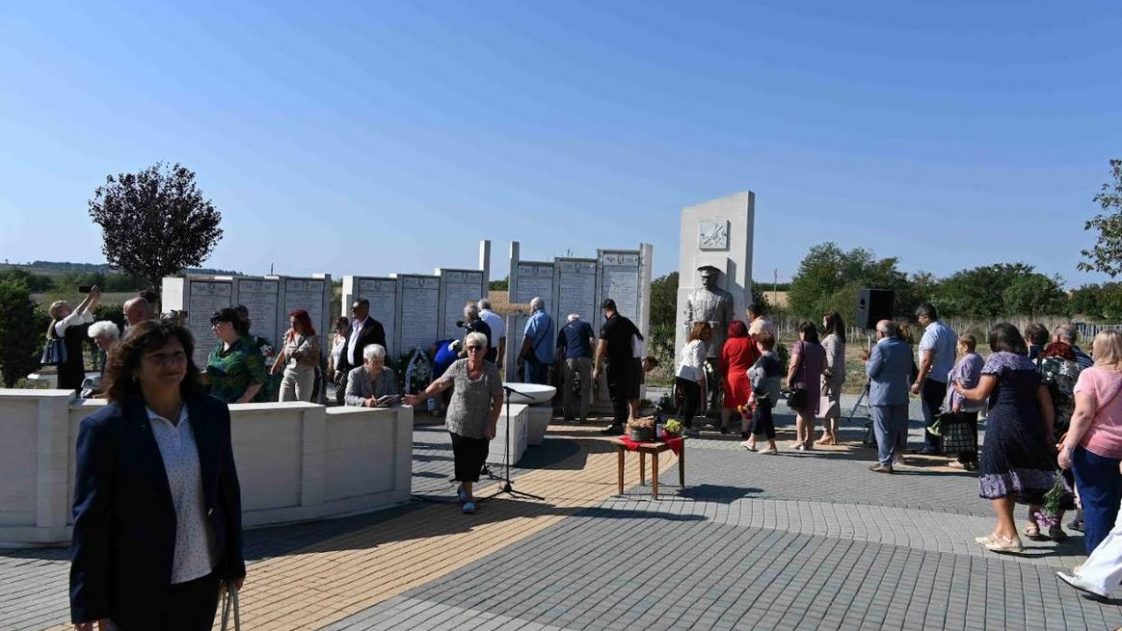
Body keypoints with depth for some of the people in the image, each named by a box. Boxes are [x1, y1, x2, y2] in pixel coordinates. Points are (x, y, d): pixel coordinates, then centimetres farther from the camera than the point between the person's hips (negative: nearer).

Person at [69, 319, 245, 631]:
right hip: (135, 587, -4)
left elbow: (228, 490, 5)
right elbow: (90, 519, -11)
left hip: (203, 576, 4)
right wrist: (88, 603, -10)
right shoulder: (105, 427, -13)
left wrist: (234, 561, 9)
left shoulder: (213, 413, -1)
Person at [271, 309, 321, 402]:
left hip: (304, 377, -5)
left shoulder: (312, 339, -10)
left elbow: (315, 362, -17)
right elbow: (283, 353, 23)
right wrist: (275, 366, 29)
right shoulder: (289, 336, 7)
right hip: (288, 375, 5)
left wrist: (299, 357, -25)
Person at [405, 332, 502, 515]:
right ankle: (468, 496, 10)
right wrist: (419, 398, 1)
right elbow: (439, 384, 3)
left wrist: (492, 424, -13)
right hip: (458, 423, 0)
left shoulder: (491, 371, -10)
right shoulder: (457, 366, -6)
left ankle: (464, 487, 30)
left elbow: (497, 399, -8)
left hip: (480, 427, 0)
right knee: (463, 459, -1)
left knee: (477, 459, 6)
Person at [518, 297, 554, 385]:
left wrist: (521, 356, -12)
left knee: (530, 384, -5)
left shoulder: (535, 318, -11)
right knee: (543, 383, 11)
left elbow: (528, 339, -16)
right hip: (547, 357, 8)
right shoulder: (550, 319, 12)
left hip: (534, 356, -8)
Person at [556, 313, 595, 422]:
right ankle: (583, 416, 1)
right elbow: (592, 341, 1)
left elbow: (559, 349, 13)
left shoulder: (563, 328, 18)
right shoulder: (585, 325, 13)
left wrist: (560, 363, 17)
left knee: (567, 388, 13)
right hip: (585, 358, -1)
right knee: (585, 388, 5)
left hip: (569, 359, 1)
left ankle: (568, 415, 16)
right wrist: (591, 354, 15)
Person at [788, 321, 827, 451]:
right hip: (815, 383, 6)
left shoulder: (799, 346, -10)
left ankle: (800, 441, -1)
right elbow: (824, 366, 12)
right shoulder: (820, 348, 10)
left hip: (801, 382, -6)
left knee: (801, 413, -1)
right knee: (811, 413, 12)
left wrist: (788, 380, -10)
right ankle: (809, 441, 16)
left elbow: (794, 364, -17)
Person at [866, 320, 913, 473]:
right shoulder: (905, 347, 5)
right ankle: (891, 458, 21)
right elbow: (909, 370, 13)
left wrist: (868, 361, 4)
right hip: (900, 396, 6)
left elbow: (871, 372, -15)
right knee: (895, 429, 13)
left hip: (881, 395, -6)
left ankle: (885, 462, 1)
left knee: (882, 430, 0)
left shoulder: (879, 348, -16)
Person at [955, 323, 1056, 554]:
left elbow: (980, 394, -10)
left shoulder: (998, 359, -4)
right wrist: (1048, 432, 15)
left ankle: (1010, 536, -5)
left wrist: (962, 390, 9)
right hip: (1030, 426, 7)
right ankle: (1001, 531, 21)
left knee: (996, 477, 0)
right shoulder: (1030, 364, 15)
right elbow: (1046, 401, 13)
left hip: (1002, 424, -7)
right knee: (1011, 478, 15)